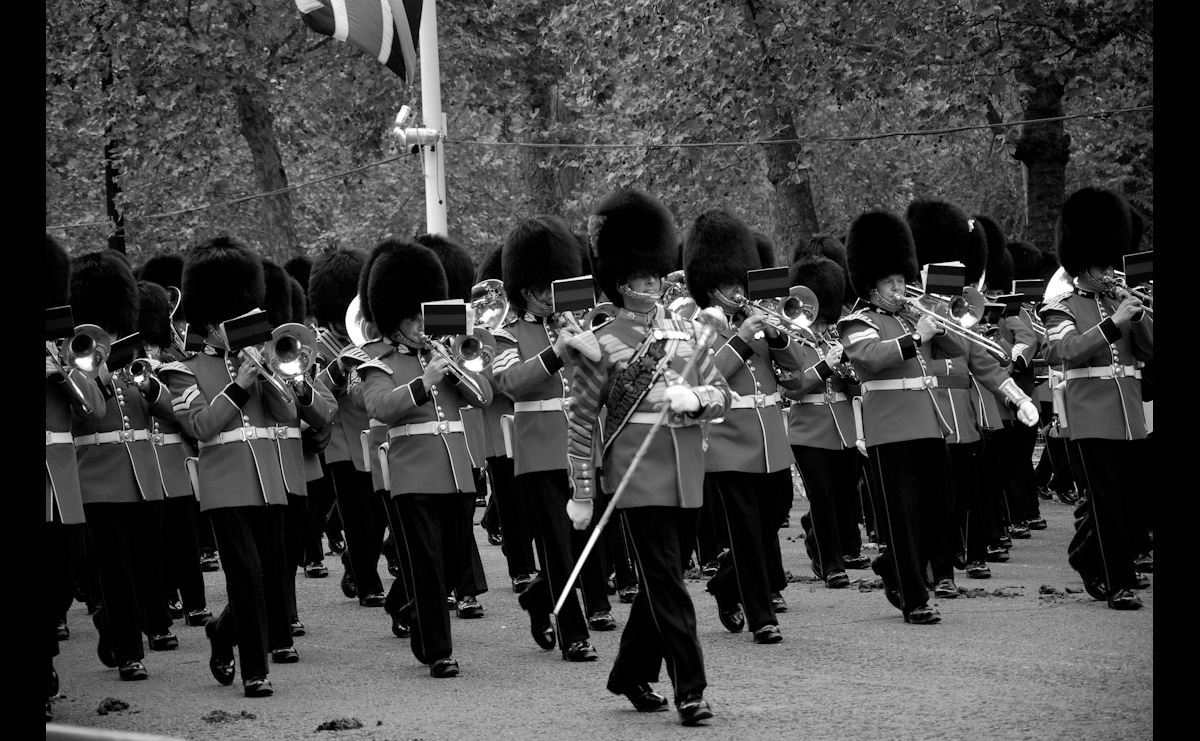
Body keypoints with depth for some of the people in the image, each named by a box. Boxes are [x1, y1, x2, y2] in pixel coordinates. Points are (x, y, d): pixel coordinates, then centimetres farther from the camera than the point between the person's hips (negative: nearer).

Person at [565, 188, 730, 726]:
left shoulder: (686, 333, 11)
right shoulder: (601, 345, -4)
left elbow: (721, 394, 12)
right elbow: (581, 421, -4)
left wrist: (693, 398, -12)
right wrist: (581, 494, -7)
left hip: (686, 475, 5)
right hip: (638, 477, -5)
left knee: (660, 581, 13)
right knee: (667, 586, -9)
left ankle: (631, 676, 29)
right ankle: (690, 690, -9)